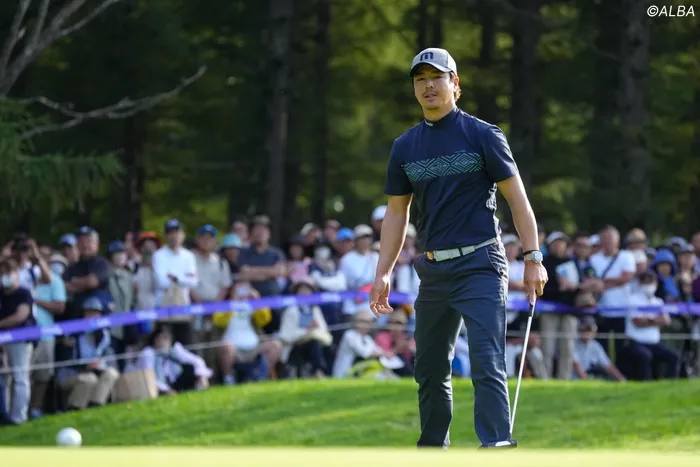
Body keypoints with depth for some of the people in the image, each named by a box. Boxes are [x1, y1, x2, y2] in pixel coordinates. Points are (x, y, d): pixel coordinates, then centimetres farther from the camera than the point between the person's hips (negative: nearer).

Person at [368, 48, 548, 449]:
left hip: (480, 266, -5)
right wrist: (384, 274, 10)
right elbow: (396, 213, 17)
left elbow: (517, 199, -3)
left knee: (487, 363, -15)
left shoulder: (483, 135, -1)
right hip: (434, 271, 5)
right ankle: (432, 452, 23)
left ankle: (498, 449, -22)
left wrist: (533, 258, -10)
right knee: (430, 370, 11)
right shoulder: (405, 147, 12)